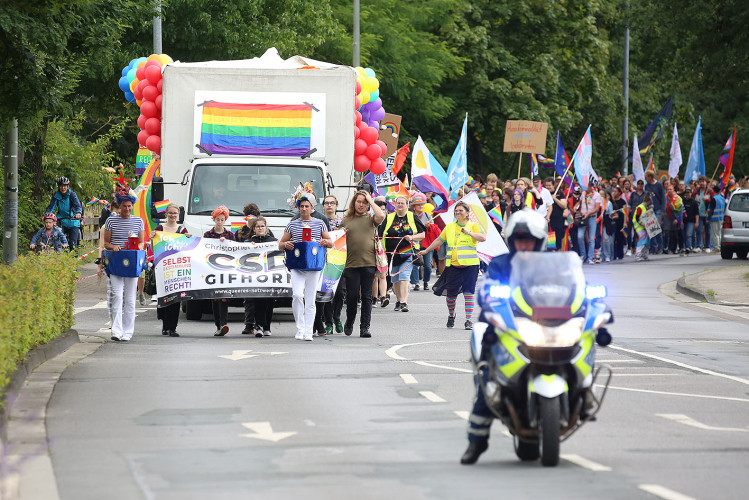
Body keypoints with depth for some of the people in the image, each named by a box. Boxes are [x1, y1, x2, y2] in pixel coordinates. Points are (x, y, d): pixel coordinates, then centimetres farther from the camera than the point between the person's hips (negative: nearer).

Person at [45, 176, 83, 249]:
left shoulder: (72, 195, -11)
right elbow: (51, 206, -9)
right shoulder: (56, 196, -1)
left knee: (73, 245, -5)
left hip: (73, 222, -3)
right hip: (62, 221, 3)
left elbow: (78, 205, -25)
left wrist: (78, 213, -47)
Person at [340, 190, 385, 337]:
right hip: (351, 264, 1)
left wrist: (370, 200, -3)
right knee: (352, 295, 0)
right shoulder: (346, 220, 12)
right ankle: (349, 322, 22)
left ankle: (365, 327, 5)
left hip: (369, 264, -1)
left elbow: (381, 216, -14)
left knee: (366, 296, 1)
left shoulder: (371, 218, 8)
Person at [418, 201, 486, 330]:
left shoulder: (473, 226, 3)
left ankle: (469, 320, -9)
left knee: (468, 292, -11)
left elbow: (483, 238, -13)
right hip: (453, 265, 3)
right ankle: (451, 315, 31)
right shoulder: (449, 227, 13)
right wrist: (426, 251, 24)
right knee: (451, 293, 6)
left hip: (469, 265, -3)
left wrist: (469, 232, -22)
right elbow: (439, 240, 23)